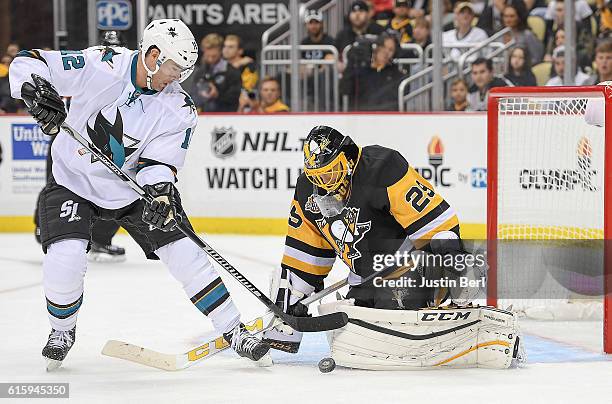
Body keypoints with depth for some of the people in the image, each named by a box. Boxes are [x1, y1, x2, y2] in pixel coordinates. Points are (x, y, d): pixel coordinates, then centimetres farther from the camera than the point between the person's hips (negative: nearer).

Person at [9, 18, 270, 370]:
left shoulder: (180, 109, -14)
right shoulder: (101, 65, -20)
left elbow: (159, 162, -15)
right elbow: (28, 64, -17)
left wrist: (162, 193, -36)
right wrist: (37, 91, -38)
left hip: (131, 188, 2)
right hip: (73, 181, -2)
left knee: (184, 253, -7)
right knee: (65, 258, -21)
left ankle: (234, 331, 5)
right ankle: (62, 331, 8)